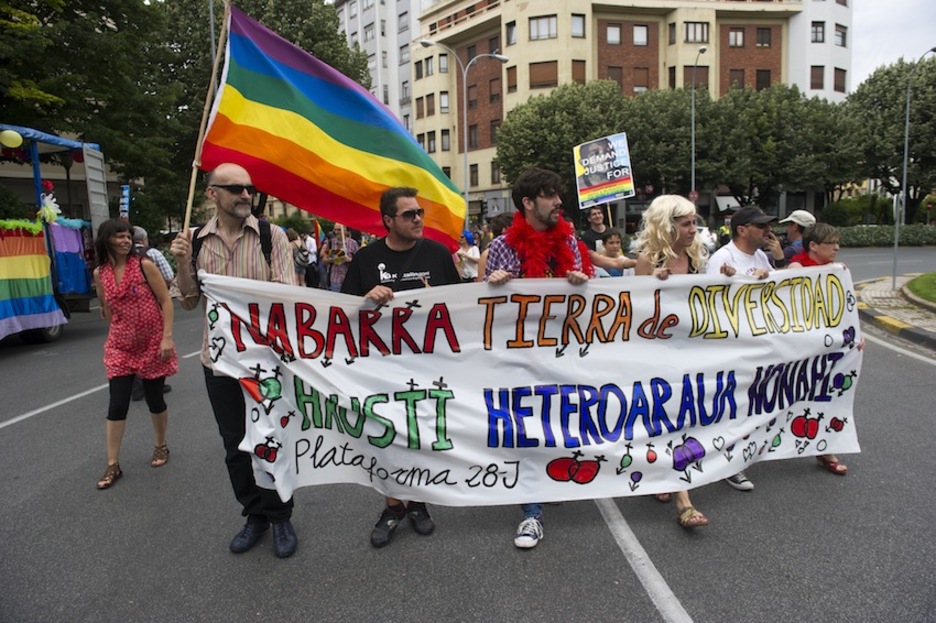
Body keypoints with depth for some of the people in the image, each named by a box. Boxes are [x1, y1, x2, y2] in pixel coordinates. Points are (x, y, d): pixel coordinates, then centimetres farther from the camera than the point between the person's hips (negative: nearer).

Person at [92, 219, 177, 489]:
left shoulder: (144, 265, -9)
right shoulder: (100, 273, 2)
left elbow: (166, 301, -10)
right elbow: (107, 309, 14)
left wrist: (167, 337, -16)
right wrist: (115, 333, 15)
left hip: (152, 344, -3)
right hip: (120, 347, 3)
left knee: (154, 399, 9)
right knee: (117, 405, 0)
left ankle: (161, 446, 32)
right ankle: (113, 465, 10)